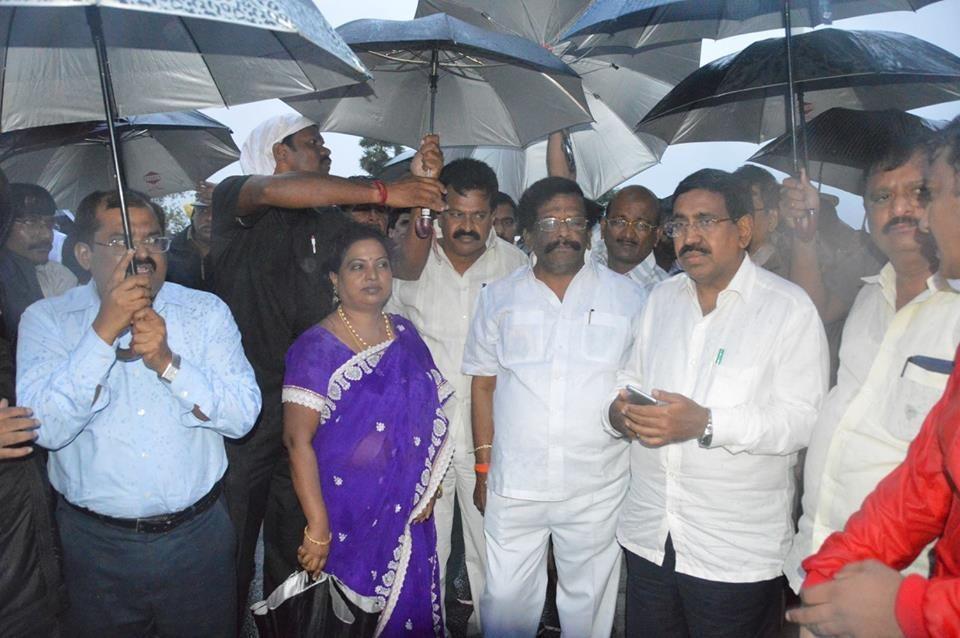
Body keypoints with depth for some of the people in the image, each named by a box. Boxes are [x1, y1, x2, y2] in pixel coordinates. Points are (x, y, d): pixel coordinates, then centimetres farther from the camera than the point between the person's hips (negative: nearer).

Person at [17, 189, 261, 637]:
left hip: (198, 535, 1)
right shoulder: (47, 319, -4)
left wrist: (168, 362, -24)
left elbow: (243, 415, -11)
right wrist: (104, 331, -24)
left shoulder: (207, 311, -2)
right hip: (95, 543, -1)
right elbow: (47, 428, -17)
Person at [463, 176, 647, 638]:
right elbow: (483, 384, 6)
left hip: (597, 490, 0)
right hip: (513, 485, 1)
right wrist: (484, 468, 5)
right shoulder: (499, 297, 3)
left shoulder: (627, 297, 0)